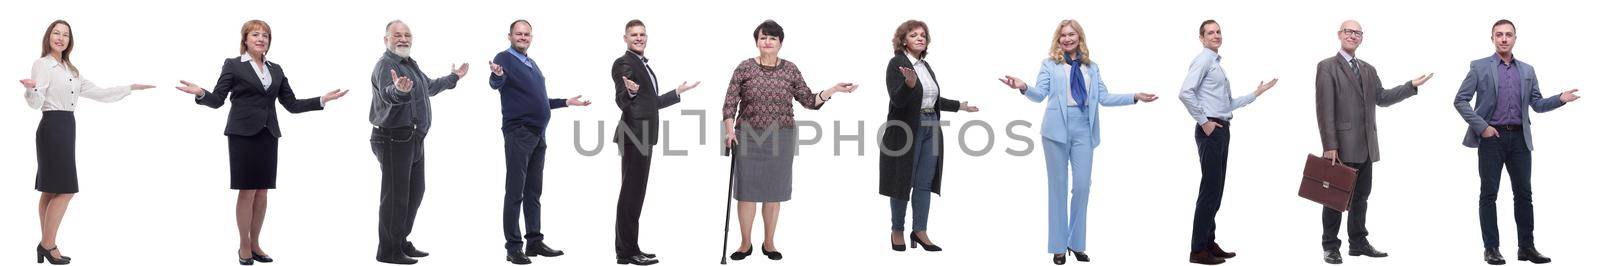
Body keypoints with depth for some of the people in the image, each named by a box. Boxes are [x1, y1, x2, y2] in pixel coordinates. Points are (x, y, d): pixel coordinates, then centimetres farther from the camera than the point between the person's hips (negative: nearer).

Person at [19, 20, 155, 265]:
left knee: (50, 190, 9)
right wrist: (32, 88, -38)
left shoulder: (70, 69, 17)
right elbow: (36, 102, -15)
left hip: (67, 127, 8)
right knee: (65, 189, -11)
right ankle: (48, 245, -4)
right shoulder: (42, 64, -6)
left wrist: (130, 88, 18)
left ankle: (45, 245, 12)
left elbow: (96, 93, 19)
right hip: (52, 127, -8)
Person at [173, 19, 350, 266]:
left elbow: (291, 104, 12)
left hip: (268, 135, 5)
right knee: (247, 192, -3)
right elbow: (217, 99, -5)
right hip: (243, 134, -4)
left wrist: (323, 100, 4)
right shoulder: (233, 65, 1)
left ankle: (255, 244, 16)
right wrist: (201, 94, -25)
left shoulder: (276, 70, 14)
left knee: (262, 192, 6)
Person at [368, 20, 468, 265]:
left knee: (415, 191, 17)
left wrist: (453, 77, 47)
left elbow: (429, 87, 36)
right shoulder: (386, 65, -15)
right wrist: (399, 90, -59)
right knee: (395, 196, -9)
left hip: (413, 139, 10)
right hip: (394, 140, -10)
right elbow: (388, 95, -37)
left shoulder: (410, 64, 16)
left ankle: (401, 242, 29)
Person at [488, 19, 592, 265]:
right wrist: (496, 75, -50)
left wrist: (566, 102, 24)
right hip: (518, 133, -8)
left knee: (534, 191, 12)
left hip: (538, 134, 8)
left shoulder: (532, 65, 17)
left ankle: (535, 242, 18)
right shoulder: (505, 59, -7)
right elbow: (495, 84, -28)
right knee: (515, 192, -5)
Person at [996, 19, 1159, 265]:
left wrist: (1134, 97, 4)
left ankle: (1076, 243, 12)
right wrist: (1023, 87, -24)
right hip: (1058, 128, -2)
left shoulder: (1092, 67, 15)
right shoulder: (1050, 65, 7)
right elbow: (1040, 94, -4)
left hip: (1084, 129, 2)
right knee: (1058, 187, 2)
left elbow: (1104, 97, 11)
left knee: (1082, 186, -2)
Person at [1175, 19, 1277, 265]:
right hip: (1210, 130, -9)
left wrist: (1257, 93, 21)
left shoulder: (1217, 64, 19)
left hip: (1222, 129, 9)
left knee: (1216, 189, 12)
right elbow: (1185, 93, -22)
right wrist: (1204, 121, -17)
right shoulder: (1203, 61, -9)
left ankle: (1209, 243, 19)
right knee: (1209, 189, -9)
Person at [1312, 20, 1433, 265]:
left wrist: (1412, 86, 3)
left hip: (1365, 147, 6)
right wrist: (1329, 146, -17)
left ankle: (1358, 243, 21)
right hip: (1341, 146, -6)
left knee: (1361, 196, 12)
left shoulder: (1368, 70, 17)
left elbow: (1382, 98, 13)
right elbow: (1325, 109, -11)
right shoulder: (1327, 67, -5)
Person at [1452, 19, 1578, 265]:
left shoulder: (1527, 71, 14)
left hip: (1520, 138, 3)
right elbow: (1461, 100, -1)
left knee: (1524, 194, 4)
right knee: (1488, 194, -1)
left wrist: (1560, 99, -7)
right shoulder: (1479, 67, 2)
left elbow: (1537, 104, 11)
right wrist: (1481, 126, -10)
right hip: (1492, 137, -3)